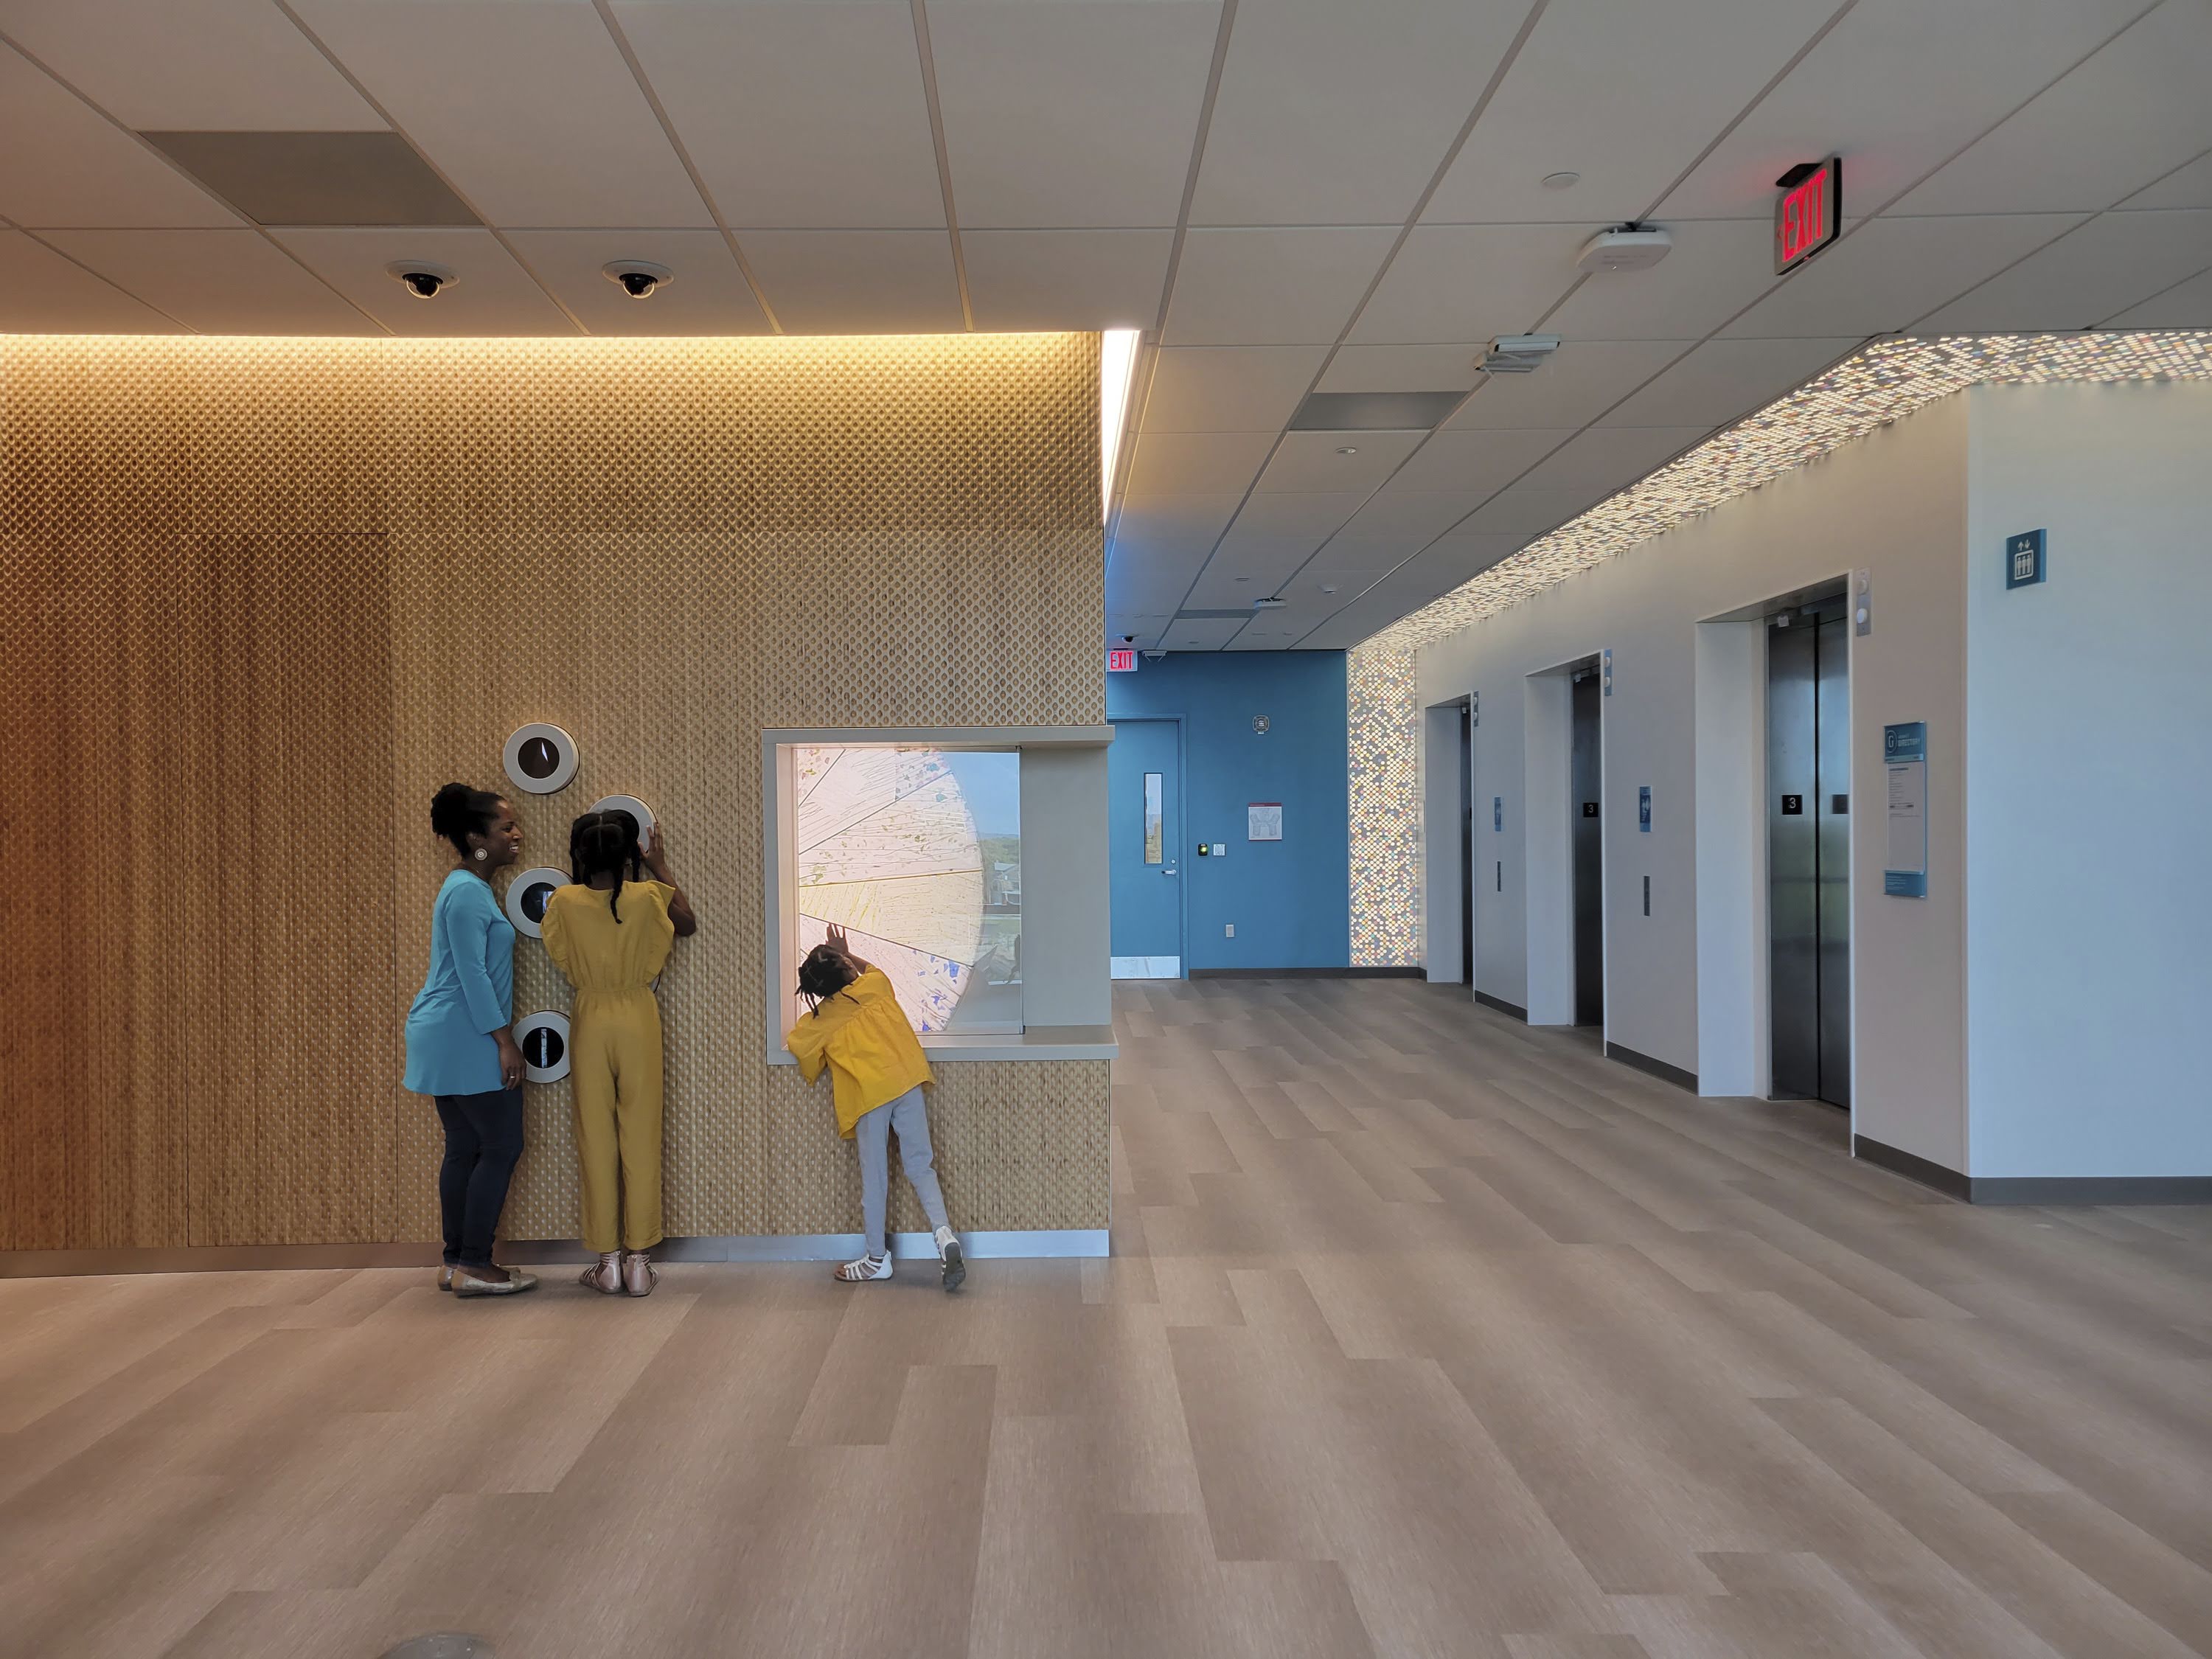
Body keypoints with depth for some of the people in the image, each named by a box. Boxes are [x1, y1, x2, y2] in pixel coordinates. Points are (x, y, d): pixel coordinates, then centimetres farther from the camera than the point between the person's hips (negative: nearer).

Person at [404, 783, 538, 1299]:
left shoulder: (470, 888, 16)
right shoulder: (468, 893, -15)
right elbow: (473, 974, -20)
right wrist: (505, 1042, -19)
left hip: (449, 1040, 10)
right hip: (465, 1038, -10)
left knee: (465, 1149, 11)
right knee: (502, 1145, -6)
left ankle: (457, 1263, 16)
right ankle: (473, 1266, -2)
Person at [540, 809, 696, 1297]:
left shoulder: (565, 900, -7)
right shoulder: (648, 897, -8)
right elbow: (689, 925, 12)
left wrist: (576, 874, 17)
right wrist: (661, 870, 17)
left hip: (590, 1022, 1)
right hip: (638, 1020, 0)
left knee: (596, 1138, 7)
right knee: (641, 1138, 4)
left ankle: (606, 1260, 10)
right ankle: (639, 1259, 6)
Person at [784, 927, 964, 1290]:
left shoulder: (817, 1022, 7)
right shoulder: (874, 986, 11)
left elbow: (792, 1045, 27)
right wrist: (846, 954, 49)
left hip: (868, 1095, -2)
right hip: (906, 1081, 2)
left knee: (874, 1178, 7)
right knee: (920, 1165, 6)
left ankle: (877, 1259, 18)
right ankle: (944, 1232, -13)